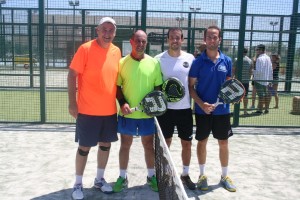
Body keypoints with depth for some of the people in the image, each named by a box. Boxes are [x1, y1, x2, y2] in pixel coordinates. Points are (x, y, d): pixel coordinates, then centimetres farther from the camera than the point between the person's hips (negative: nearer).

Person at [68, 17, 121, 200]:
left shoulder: (116, 51, 5)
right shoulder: (85, 49, -11)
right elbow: (72, 75, -9)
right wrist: (72, 103, -13)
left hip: (109, 110, 5)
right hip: (88, 110, -5)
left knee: (106, 145, 14)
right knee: (84, 147, 4)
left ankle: (100, 179, 32)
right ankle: (78, 184, 22)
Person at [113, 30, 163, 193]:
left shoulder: (154, 63, 0)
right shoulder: (122, 62, -2)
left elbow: (158, 86, 5)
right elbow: (117, 86, 0)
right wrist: (122, 103, -14)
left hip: (147, 113, 1)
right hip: (127, 113, 0)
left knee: (149, 144, 12)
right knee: (125, 145, 10)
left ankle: (151, 176, 29)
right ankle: (122, 177, 26)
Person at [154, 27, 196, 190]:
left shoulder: (190, 58, 1)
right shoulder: (159, 59, -4)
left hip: (185, 108, 2)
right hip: (166, 108, -2)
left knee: (187, 144, 10)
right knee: (165, 143, 9)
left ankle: (185, 174, 29)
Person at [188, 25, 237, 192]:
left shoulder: (227, 61, 2)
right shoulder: (198, 62, -6)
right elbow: (191, 86, -5)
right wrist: (201, 104, -18)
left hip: (222, 109, 2)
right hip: (202, 110, -2)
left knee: (224, 142, 10)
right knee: (202, 141, 10)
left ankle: (225, 176, 27)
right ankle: (202, 175, 27)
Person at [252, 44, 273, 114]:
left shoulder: (259, 59, -15)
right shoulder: (268, 58, 10)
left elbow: (258, 71, -22)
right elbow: (271, 71, 13)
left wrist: (252, 71, -6)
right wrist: (270, 80, 17)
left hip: (259, 80, -8)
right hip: (266, 80, 8)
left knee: (261, 96, -5)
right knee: (266, 95, 13)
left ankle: (260, 110, -1)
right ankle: (266, 109, 22)